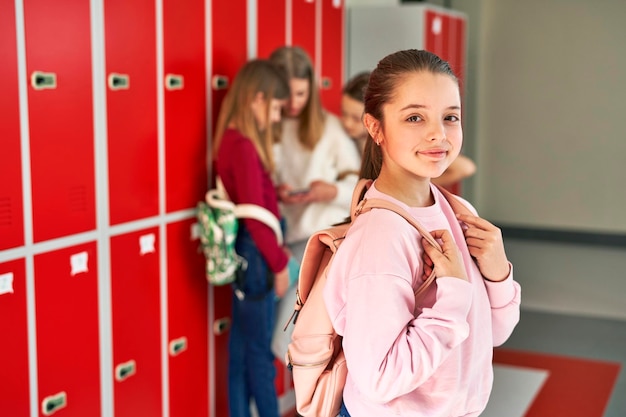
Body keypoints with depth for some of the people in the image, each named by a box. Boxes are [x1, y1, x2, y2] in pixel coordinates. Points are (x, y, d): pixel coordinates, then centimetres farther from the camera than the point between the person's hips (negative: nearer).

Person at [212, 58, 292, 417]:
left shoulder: (232, 140, 8)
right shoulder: (244, 146, -22)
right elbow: (255, 216, -22)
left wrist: (276, 251, 12)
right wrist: (279, 263, -13)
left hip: (245, 253, 10)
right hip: (254, 254, -10)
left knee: (242, 346, 17)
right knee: (260, 349, 5)